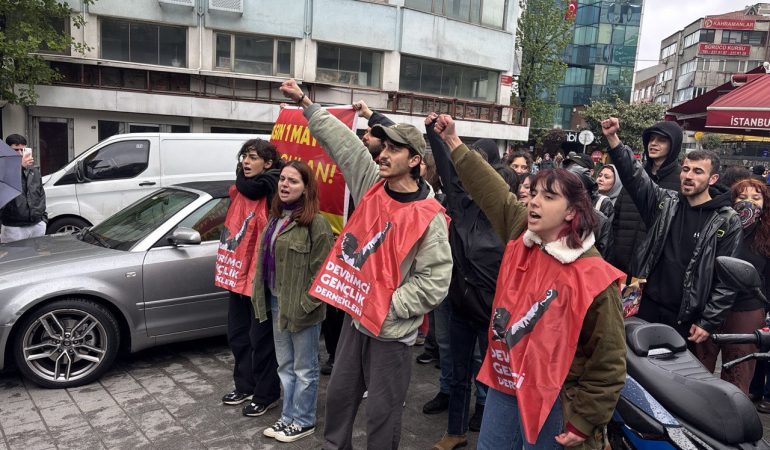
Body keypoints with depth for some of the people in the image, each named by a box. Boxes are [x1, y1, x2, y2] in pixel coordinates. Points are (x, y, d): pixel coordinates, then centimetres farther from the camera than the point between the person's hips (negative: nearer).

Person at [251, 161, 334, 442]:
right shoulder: (276, 219, 11)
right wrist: (262, 297, 11)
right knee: (285, 365, 19)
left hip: (302, 307, -8)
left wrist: (305, 305, -18)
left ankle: (303, 421, 24)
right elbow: (264, 260, 17)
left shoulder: (316, 223, -16)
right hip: (277, 302, 8)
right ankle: (288, 417, 33)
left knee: (304, 367, 8)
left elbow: (322, 271, -17)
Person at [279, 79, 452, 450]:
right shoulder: (371, 183, 0)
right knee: (339, 395, 22)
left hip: (392, 330, -6)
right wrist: (305, 103, 5)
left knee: (382, 411, 9)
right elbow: (342, 141, 4)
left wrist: (390, 308, -19)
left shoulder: (429, 216, -16)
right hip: (356, 317, 6)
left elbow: (435, 279, -18)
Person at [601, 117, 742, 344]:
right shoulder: (664, 202, 3)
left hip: (686, 317, -3)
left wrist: (708, 322, -9)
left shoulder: (727, 221, -6)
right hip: (648, 306, 3)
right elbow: (633, 175, -7)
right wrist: (612, 138, -20)